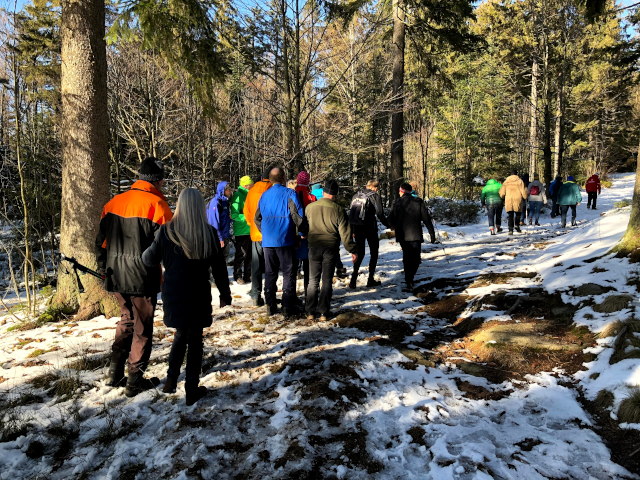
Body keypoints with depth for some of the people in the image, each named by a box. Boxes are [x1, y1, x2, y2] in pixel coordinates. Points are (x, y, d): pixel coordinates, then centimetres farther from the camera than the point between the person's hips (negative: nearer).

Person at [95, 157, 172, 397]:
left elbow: (102, 240, 12)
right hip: (143, 277, -6)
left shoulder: (114, 202, 8)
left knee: (126, 320, 23)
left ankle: (115, 373, 25)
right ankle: (135, 380, 15)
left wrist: (104, 268, 20)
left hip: (117, 276, 6)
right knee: (142, 327, 8)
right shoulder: (156, 204, -13)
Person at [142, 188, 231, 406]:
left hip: (173, 294, 2)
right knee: (195, 339, 10)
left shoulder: (166, 231, -8)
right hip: (198, 296, -2)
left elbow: (150, 260, -1)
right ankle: (192, 389, 16)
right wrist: (225, 294, 8)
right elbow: (219, 268, -3)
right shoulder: (210, 233, -8)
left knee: (181, 334, 22)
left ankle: (171, 380, 25)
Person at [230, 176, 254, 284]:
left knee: (249, 254, 14)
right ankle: (238, 276, 13)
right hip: (241, 231, -8)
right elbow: (234, 215, -19)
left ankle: (247, 275, 25)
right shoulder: (238, 196, -13)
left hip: (250, 230, 8)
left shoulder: (248, 195, 12)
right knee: (241, 254, 0)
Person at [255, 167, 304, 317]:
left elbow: (257, 218, 14)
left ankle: (270, 306, 16)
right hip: (285, 240, -5)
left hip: (267, 241, 5)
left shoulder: (264, 195, 10)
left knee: (270, 274, 12)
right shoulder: (289, 193, -7)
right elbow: (297, 215, -13)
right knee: (288, 273, 3)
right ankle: (288, 307, 2)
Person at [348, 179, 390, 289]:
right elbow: (380, 214, -10)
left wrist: (352, 230, 17)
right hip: (370, 228, -5)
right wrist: (388, 225, 5)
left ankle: (353, 279, 4)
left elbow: (351, 213, 12)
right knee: (374, 253, 11)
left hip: (357, 228, 5)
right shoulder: (375, 196, -5)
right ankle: (371, 279, 9)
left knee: (360, 253, 14)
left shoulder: (356, 196, 11)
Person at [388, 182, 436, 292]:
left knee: (407, 258, 13)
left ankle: (409, 282, 11)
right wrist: (432, 234, 2)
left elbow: (391, 220, 2)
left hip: (402, 236, 2)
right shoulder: (419, 202, -2)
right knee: (415, 259, 9)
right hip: (415, 235, -2)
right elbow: (427, 219, -4)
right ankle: (409, 281, 0)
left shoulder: (397, 203, 0)